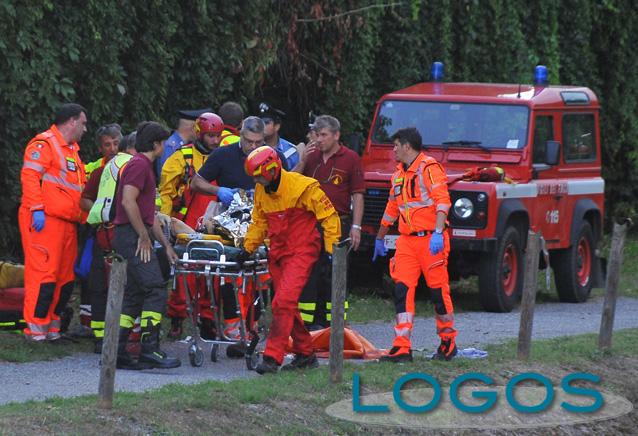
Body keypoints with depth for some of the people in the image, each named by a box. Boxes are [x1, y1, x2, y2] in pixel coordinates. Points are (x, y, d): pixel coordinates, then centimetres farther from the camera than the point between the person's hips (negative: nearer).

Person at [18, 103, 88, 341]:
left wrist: (84, 216, 19)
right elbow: (29, 176, -15)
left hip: (68, 223, 10)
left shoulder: (71, 149, 25)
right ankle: (36, 328, -9)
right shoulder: (44, 144, -6)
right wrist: (37, 209, -22)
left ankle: (52, 326, 16)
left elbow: (79, 188, 28)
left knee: (66, 277, 9)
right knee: (44, 273, -11)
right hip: (44, 220, -10)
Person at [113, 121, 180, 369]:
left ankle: (117, 352, 7)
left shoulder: (144, 166, 24)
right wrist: (144, 236, -18)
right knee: (155, 290, -14)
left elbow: (149, 213, 27)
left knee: (134, 295, 8)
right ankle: (150, 350, -18)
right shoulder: (139, 165, -9)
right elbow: (128, 201, -21)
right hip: (132, 235, -11)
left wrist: (166, 245, 25)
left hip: (135, 237, 11)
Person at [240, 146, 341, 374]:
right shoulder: (261, 191, 6)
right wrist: (248, 248, 8)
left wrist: (331, 250, -10)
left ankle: (272, 357, -20)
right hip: (277, 253, 8)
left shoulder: (302, 186, -15)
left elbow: (329, 216, -9)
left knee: (284, 302, -18)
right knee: (287, 305, 10)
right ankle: (305, 354, 23)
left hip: (301, 252, -8)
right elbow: (259, 223, 20)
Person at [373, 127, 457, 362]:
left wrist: (438, 233, -29)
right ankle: (402, 348, -6)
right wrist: (379, 239, 35)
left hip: (430, 239, -7)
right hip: (406, 240, 7)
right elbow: (391, 209, 29)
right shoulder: (398, 175, 18)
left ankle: (448, 343, 16)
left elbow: (442, 201, -19)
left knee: (438, 290, 1)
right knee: (402, 290, -4)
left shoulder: (429, 168, -8)